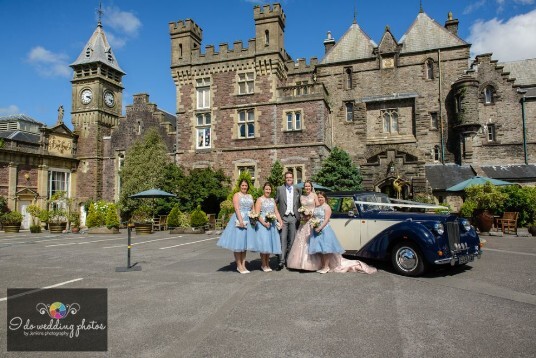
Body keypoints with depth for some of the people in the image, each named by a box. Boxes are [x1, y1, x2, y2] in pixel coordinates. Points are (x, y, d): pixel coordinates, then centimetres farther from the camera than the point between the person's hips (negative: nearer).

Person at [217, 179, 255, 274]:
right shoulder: (237, 195, 1)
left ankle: (243, 265, 12)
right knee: (238, 242, -4)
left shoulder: (250, 196, 18)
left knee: (245, 243, 8)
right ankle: (239, 266, 2)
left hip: (248, 221, 6)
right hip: (239, 220, -6)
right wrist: (241, 220, -22)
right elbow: (236, 209, -11)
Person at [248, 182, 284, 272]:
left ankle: (267, 264, 17)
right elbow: (257, 214, -11)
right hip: (262, 224, -6)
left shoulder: (272, 200, 15)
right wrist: (264, 223, -19)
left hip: (272, 225, 6)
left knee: (270, 243, 7)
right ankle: (263, 265, 4)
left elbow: (276, 212, 12)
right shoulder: (260, 200, -3)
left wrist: (280, 221, -3)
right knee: (264, 244, -6)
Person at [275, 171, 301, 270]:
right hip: (283, 217, -1)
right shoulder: (280, 189, 6)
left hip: (294, 217, 2)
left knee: (292, 240, 6)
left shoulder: (297, 190, 9)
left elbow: (299, 204, 9)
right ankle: (281, 261, -4)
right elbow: (275, 202, 6)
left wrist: (299, 217, -1)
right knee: (283, 239, -5)